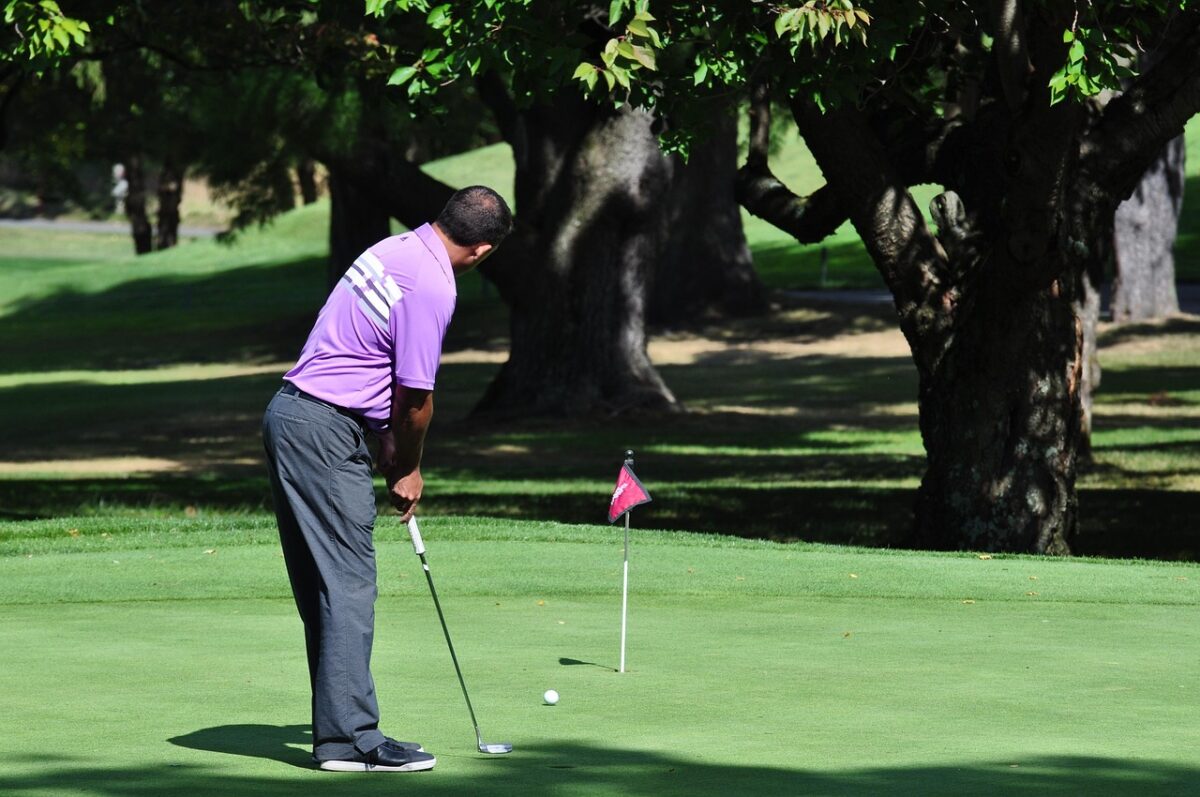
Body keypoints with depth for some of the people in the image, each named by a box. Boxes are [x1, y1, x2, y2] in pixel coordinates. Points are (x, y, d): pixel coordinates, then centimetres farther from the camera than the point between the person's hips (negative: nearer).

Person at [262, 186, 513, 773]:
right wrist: (408, 469, 5)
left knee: (325, 586, 11)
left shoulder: (395, 250, 12)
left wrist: (388, 444, 17)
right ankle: (350, 739, -8)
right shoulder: (433, 288, -17)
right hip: (325, 432, -10)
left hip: (289, 416, 10)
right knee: (348, 585, -8)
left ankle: (339, 727, 14)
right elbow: (416, 396, -11)